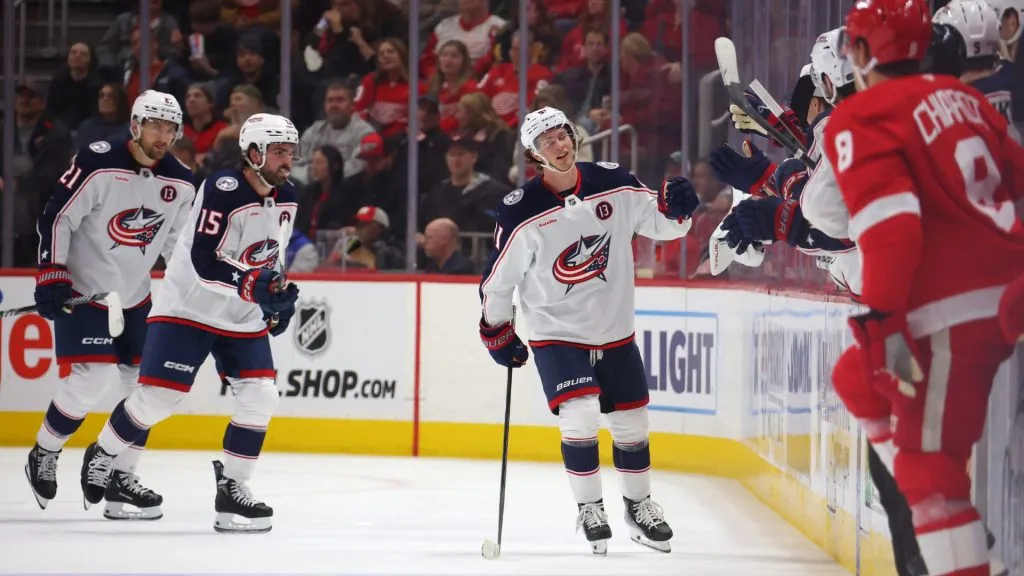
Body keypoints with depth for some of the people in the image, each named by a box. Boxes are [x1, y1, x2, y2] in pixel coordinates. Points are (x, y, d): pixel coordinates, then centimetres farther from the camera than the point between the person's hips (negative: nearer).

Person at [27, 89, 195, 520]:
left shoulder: (181, 183, 0)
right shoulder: (98, 165, -18)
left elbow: (178, 242, 14)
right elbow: (56, 218, -15)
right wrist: (50, 278, -20)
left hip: (136, 296, 6)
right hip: (81, 290, -6)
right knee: (93, 379, -16)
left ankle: (121, 478, 10)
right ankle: (43, 455, 7)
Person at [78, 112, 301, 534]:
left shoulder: (286, 198, 3)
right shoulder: (223, 191, -23)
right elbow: (204, 262, -30)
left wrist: (279, 294, 15)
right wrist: (253, 286, -40)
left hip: (244, 317, 7)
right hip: (189, 307, -7)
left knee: (259, 397, -7)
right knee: (157, 397, -9)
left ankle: (232, 489, 4)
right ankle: (101, 454, 17)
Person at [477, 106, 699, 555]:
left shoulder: (612, 184, -7)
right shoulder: (521, 212, -15)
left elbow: (661, 223, 1)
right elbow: (498, 276, -5)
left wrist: (675, 204, -21)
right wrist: (496, 331, 0)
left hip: (615, 331, 3)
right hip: (557, 332, -3)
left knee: (631, 419, 11)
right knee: (580, 415, -19)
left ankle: (638, 505, 31)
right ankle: (589, 509, -1)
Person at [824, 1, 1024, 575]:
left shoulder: (860, 119, -8)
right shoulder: (960, 97, 15)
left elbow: (890, 225, -20)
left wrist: (880, 324, -21)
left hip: (952, 312, -9)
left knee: (929, 464, -6)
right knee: (860, 378, 24)